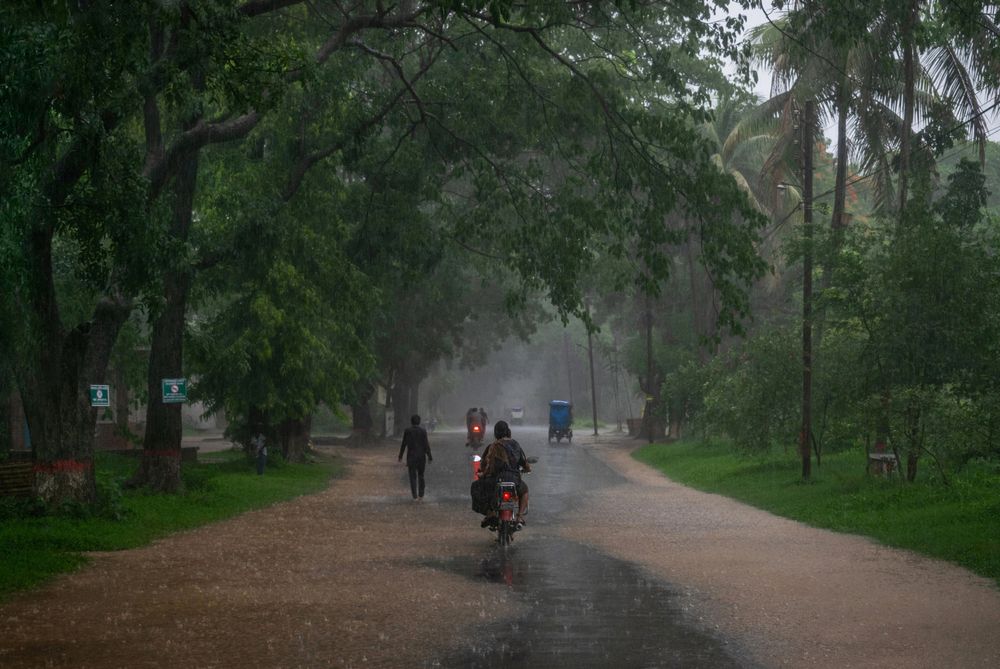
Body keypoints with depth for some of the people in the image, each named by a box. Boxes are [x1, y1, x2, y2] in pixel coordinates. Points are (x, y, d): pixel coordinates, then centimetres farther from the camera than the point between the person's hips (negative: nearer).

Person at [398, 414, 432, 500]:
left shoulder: (407, 431, -5)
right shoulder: (423, 431, -6)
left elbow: (403, 445, -4)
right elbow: (426, 445, -7)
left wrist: (400, 456, 6)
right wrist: (430, 457, -1)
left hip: (411, 457, -1)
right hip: (421, 457, 1)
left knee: (413, 476, 2)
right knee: (421, 475, 16)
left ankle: (415, 495, -8)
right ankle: (421, 495, 15)